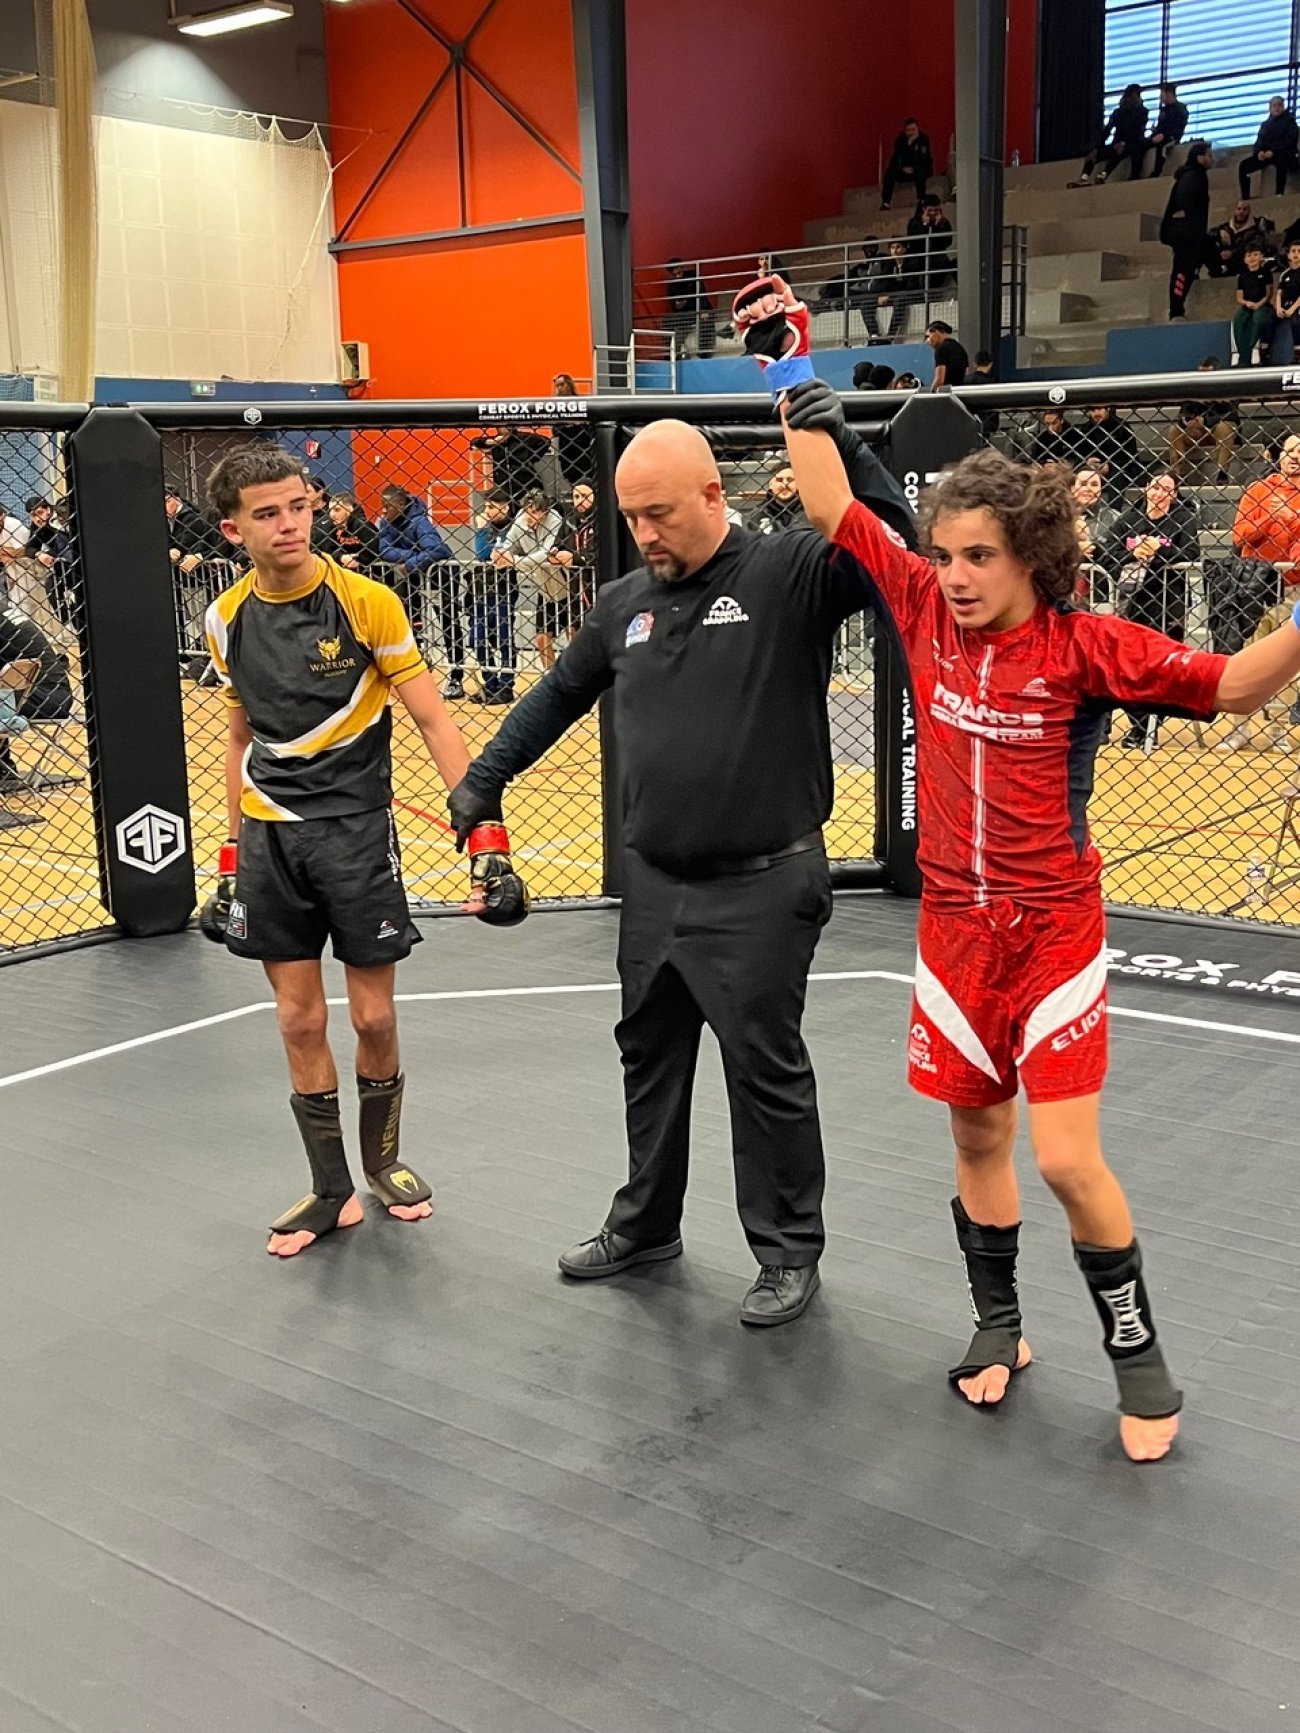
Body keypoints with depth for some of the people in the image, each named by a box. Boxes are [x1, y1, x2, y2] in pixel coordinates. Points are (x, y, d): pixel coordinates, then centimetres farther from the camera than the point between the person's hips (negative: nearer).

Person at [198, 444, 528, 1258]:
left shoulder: (367, 602, -10)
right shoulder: (228, 619, 3)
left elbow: (435, 721, -11)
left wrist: (485, 833, -18)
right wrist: (233, 855, 14)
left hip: (357, 826, -3)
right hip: (268, 836, 3)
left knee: (374, 1018, 4)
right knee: (300, 1021, 6)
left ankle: (384, 1160, 30)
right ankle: (332, 1191, 20)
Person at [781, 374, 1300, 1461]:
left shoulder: (1086, 645, -12)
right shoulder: (927, 609, -1)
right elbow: (835, 508, 5)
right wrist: (801, 388, 4)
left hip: (1054, 934, -4)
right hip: (954, 928, 4)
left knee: (1068, 1161, -5)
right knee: (978, 1137, 14)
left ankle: (1138, 1351, 16)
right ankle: (998, 1326, 34)